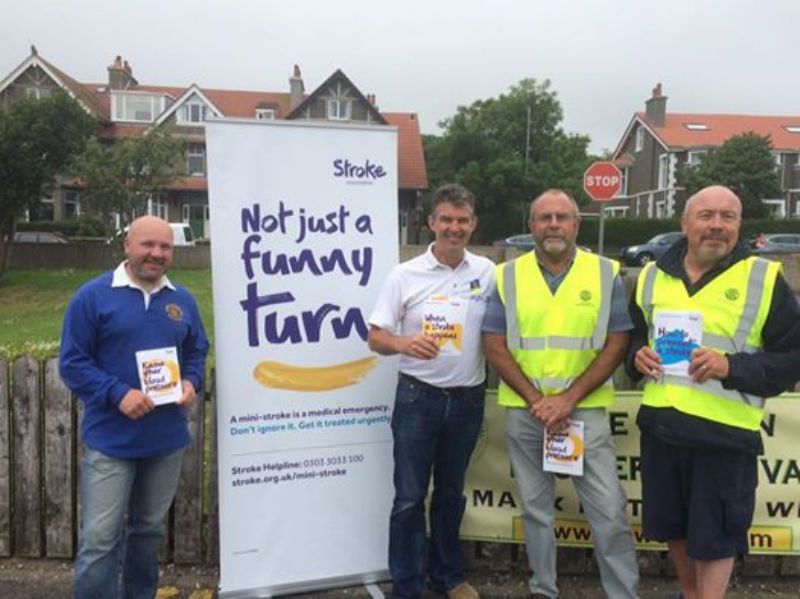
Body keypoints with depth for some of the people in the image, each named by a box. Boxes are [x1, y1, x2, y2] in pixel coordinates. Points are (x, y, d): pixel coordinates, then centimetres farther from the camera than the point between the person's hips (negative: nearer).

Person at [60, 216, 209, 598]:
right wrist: (117, 393, -21)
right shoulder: (93, 296, -7)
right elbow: (72, 363, -8)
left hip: (167, 438, 5)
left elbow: (197, 352, 14)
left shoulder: (182, 300, 6)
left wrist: (191, 383, -7)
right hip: (110, 440, -4)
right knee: (100, 539, -1)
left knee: (149, 529, 19)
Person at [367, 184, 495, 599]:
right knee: (409, 498, 4)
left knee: (451, 494, 18)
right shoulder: (405, 275, -6)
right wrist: (405, 343, -25)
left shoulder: (487, 272, 0)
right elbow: (375, 338, -5)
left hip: (468, 400, 2)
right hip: (417, 398, -2)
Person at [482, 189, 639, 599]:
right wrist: (535, 400, -11)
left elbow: (616, 345, -4)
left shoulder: (606, 274, 0)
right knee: (535, 507, 13)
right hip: (523, 410, 1)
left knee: (608, 508, 0)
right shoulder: (508, 276, 1)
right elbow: (494, 347, -2)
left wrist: (568, 399, -12)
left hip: (586, 409, -1)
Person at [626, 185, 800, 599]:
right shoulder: (652, 275, 7)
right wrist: (637, 356, -5)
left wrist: (732, 367, -22)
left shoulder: (764, 278, -5)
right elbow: (633, 336, 18)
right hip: (660, 425, 4)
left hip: (724, 429, -4)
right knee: (673, 526, 19)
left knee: (715, 534, 8)